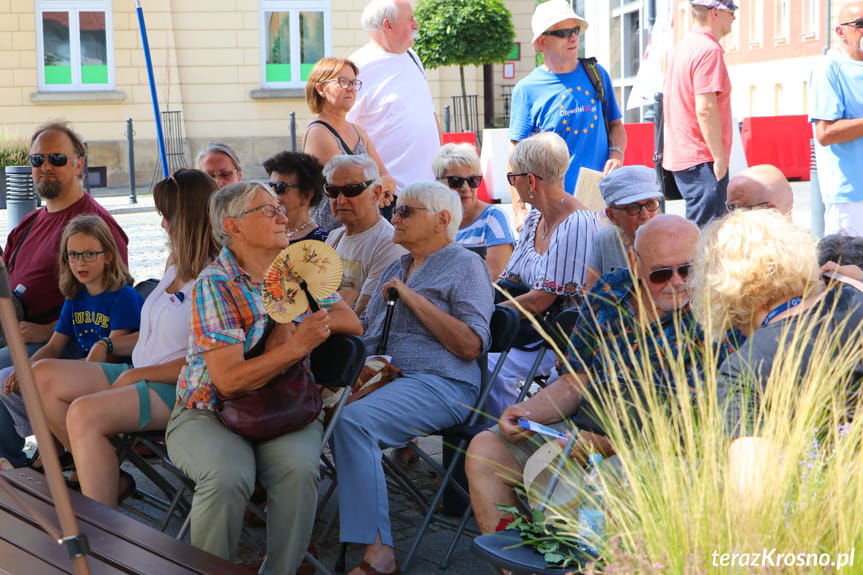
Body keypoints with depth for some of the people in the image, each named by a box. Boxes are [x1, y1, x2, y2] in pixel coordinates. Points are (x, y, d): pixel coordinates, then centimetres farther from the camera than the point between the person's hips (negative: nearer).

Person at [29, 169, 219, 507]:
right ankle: (105, 475, 0)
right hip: (139, 377, 10)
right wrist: (108, 346, 10)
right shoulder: (176, 268, 19)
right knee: (43, 375, -3)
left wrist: (137, 374, -15)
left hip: (177, 390, -10)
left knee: (85, 412, -31)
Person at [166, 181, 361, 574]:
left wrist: (293, 327, -11)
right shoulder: (214, 285, -12)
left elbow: (351, 322, 5)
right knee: (228, 474, -34)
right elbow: (228, 380, -20)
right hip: (210, 410, -3)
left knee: (299, 466, -29)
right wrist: (297, 347, -27)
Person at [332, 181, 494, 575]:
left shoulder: (465, 265, 2)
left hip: (437, 383, -8)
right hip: (375, 376, 8)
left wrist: (414, 298, -10)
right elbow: (367, 328, 29)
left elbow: (470, 345, -10)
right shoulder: (396, 268, 27)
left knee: (352, 421, -32)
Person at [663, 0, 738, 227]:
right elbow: (705, 109, -22)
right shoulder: (708, 50, -15)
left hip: (680, 155, 10)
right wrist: (720, 157, -17)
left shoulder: (683, 47, 15)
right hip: (702, 159, -10)